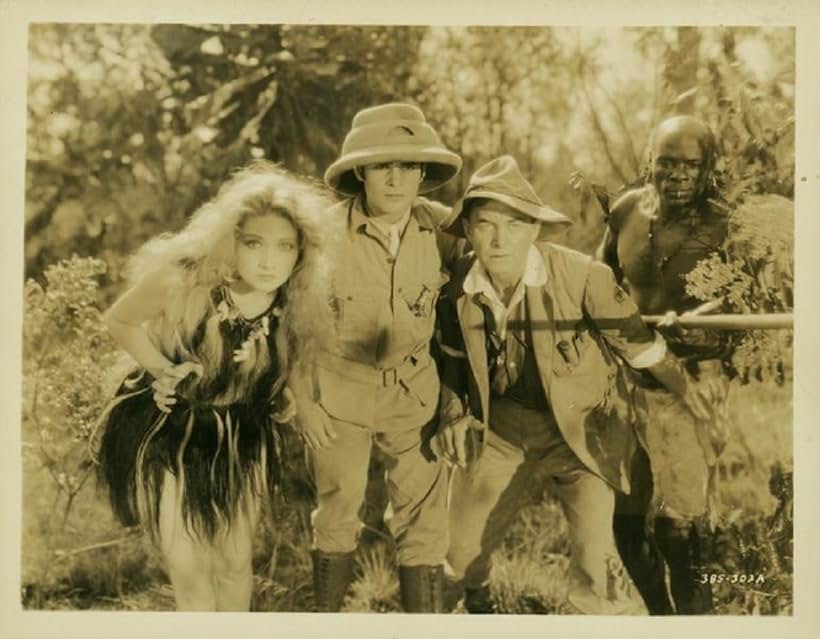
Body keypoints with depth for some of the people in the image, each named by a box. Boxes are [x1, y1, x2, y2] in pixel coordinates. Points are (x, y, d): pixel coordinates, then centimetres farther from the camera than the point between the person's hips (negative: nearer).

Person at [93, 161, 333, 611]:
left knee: (236, 564, 16)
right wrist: (162, 369, -21)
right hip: (166, 436, -3)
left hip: (240, 440, 3)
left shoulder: (299, 306, -18)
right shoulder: (183, 282, -29)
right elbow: (118, 321, -10)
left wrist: (283, 397, -12)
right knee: (191, 576, 1)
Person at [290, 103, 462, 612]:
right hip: (339, 391, -1)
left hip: (415, 392, 1)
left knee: (425, 518, 1)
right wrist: (304, 402, -5)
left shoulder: (442, 228, -9)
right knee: (338, 511, 13)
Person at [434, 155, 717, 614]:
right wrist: (455, 414, 4)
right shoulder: (459, 286, -11)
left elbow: (639, 342, -11)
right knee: (462, 548, 15)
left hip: (582, 428, -4)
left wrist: (689, 393, -1)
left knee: (595, 566, -19)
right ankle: (477, 599, 51)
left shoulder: (583, 276, -24)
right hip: (501, 429, 4)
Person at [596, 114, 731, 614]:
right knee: (626, 518, 11)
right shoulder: (629, 209, 2)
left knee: (676, 525, -7)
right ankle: (660, 615, 34)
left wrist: (689, 326, -36)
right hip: (628, 379, 5)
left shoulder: (723, 227, -11)